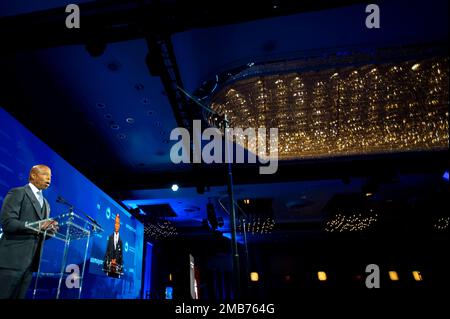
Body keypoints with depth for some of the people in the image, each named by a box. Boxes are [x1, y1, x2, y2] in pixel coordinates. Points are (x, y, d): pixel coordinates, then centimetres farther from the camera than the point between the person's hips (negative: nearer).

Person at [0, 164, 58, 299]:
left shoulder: (45, 203, 20)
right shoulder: (17, 193, -3)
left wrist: (50, 230, -3)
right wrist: (36, 226, -23)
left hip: (30, 262, 7)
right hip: (12, 259, -7)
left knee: (19, 296, 10)